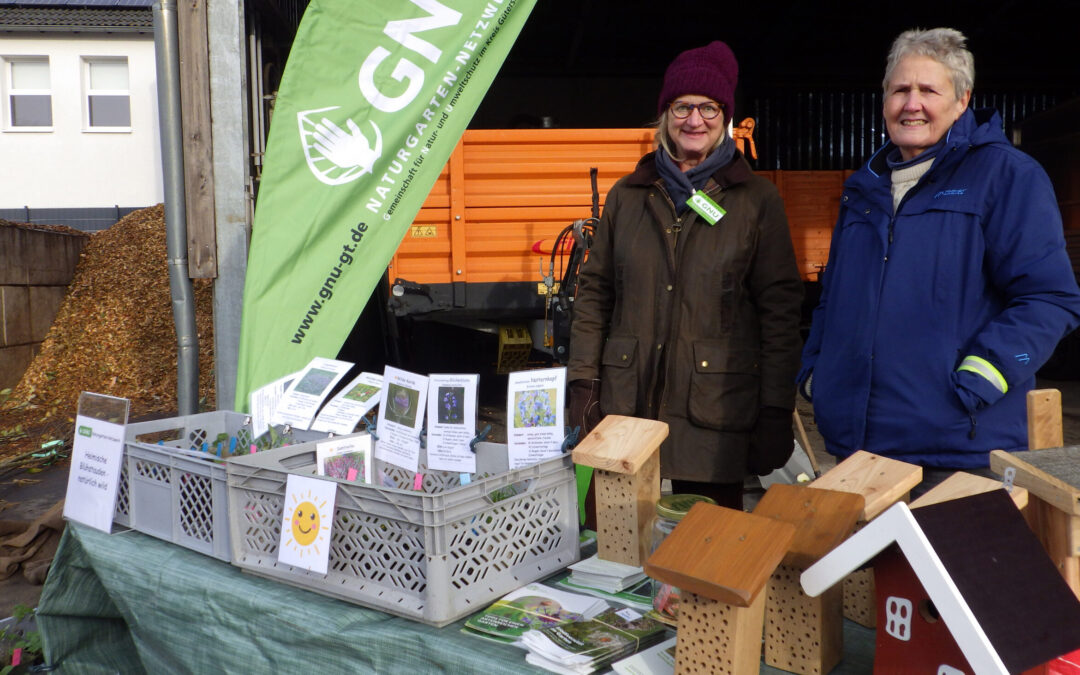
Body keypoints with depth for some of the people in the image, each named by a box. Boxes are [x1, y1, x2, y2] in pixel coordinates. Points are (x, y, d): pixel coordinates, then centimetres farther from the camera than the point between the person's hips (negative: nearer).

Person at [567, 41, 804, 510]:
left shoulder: (757, 200, 3)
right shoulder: (627, 195, 10)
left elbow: (780, 309, 1)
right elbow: (594, 292, 11)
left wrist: (777, 413, -4)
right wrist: (583, 384, 4)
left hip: (715, 411, -2)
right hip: (627, 405, 2)